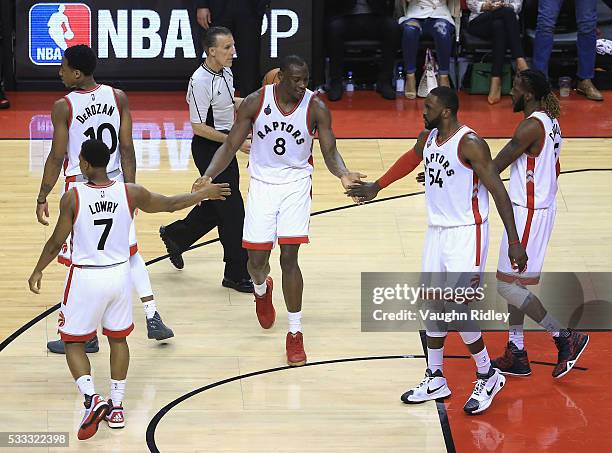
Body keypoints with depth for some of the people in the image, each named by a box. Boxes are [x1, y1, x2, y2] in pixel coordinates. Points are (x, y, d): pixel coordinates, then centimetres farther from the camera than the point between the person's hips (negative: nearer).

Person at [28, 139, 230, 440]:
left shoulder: (72, 197, -16)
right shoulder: (130, 193, -8)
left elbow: (57, 241, -8)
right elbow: (170, 204, 6)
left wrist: (38, 270, 9)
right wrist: (203, 194, 23)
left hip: (85, 278, -3)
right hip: (119, 274, 4)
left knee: (73, 342, 11)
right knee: (118, 338, 21)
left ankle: (92, 400, -8)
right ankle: (116, 407, 24)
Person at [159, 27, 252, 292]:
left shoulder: (225, 73, 5)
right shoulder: (201, 81, -22)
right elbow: (199, 127, -22)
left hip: (224, 146, 9)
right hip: (207, 148, -9)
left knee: (215, 206, 18)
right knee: (232, 210, -7)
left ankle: (175, 235, 40)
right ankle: (237, 274, 2)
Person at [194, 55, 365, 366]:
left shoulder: (316, 108, -12)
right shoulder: (255, 102, -11)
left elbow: (330, 153, -7)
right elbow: (230, 146, -6)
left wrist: (343, 174, -30)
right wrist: (208, 176, -21)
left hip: (295, 185, -1)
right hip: (262, 184, 1)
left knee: (289, 258, -8)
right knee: (256, 259, 2)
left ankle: (295, 333, 3)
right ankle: (262, 290, 42)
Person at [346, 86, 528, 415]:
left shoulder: (469, 144, -19)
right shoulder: (427, 138, 6)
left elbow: (498, 191, -20)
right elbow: (410, 160, 29)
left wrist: (514, 242, -24)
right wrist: (377, 187, 42)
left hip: (466, 234, -8)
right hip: (436, 231, 8)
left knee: (457, 308, -12)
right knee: (433, 305, 10)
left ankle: (488, 378, 5)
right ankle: (435, 381, 21)